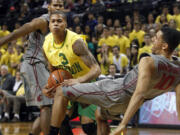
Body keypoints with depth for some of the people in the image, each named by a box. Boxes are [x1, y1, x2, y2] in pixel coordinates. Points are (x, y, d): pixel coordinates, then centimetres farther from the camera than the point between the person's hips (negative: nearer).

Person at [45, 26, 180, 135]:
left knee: (61, 92, 0)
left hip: (115, 93, -8)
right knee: (100, 115, 38)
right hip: (125, 104, 8)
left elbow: (139, 94, -37)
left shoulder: (148, 62, -29)